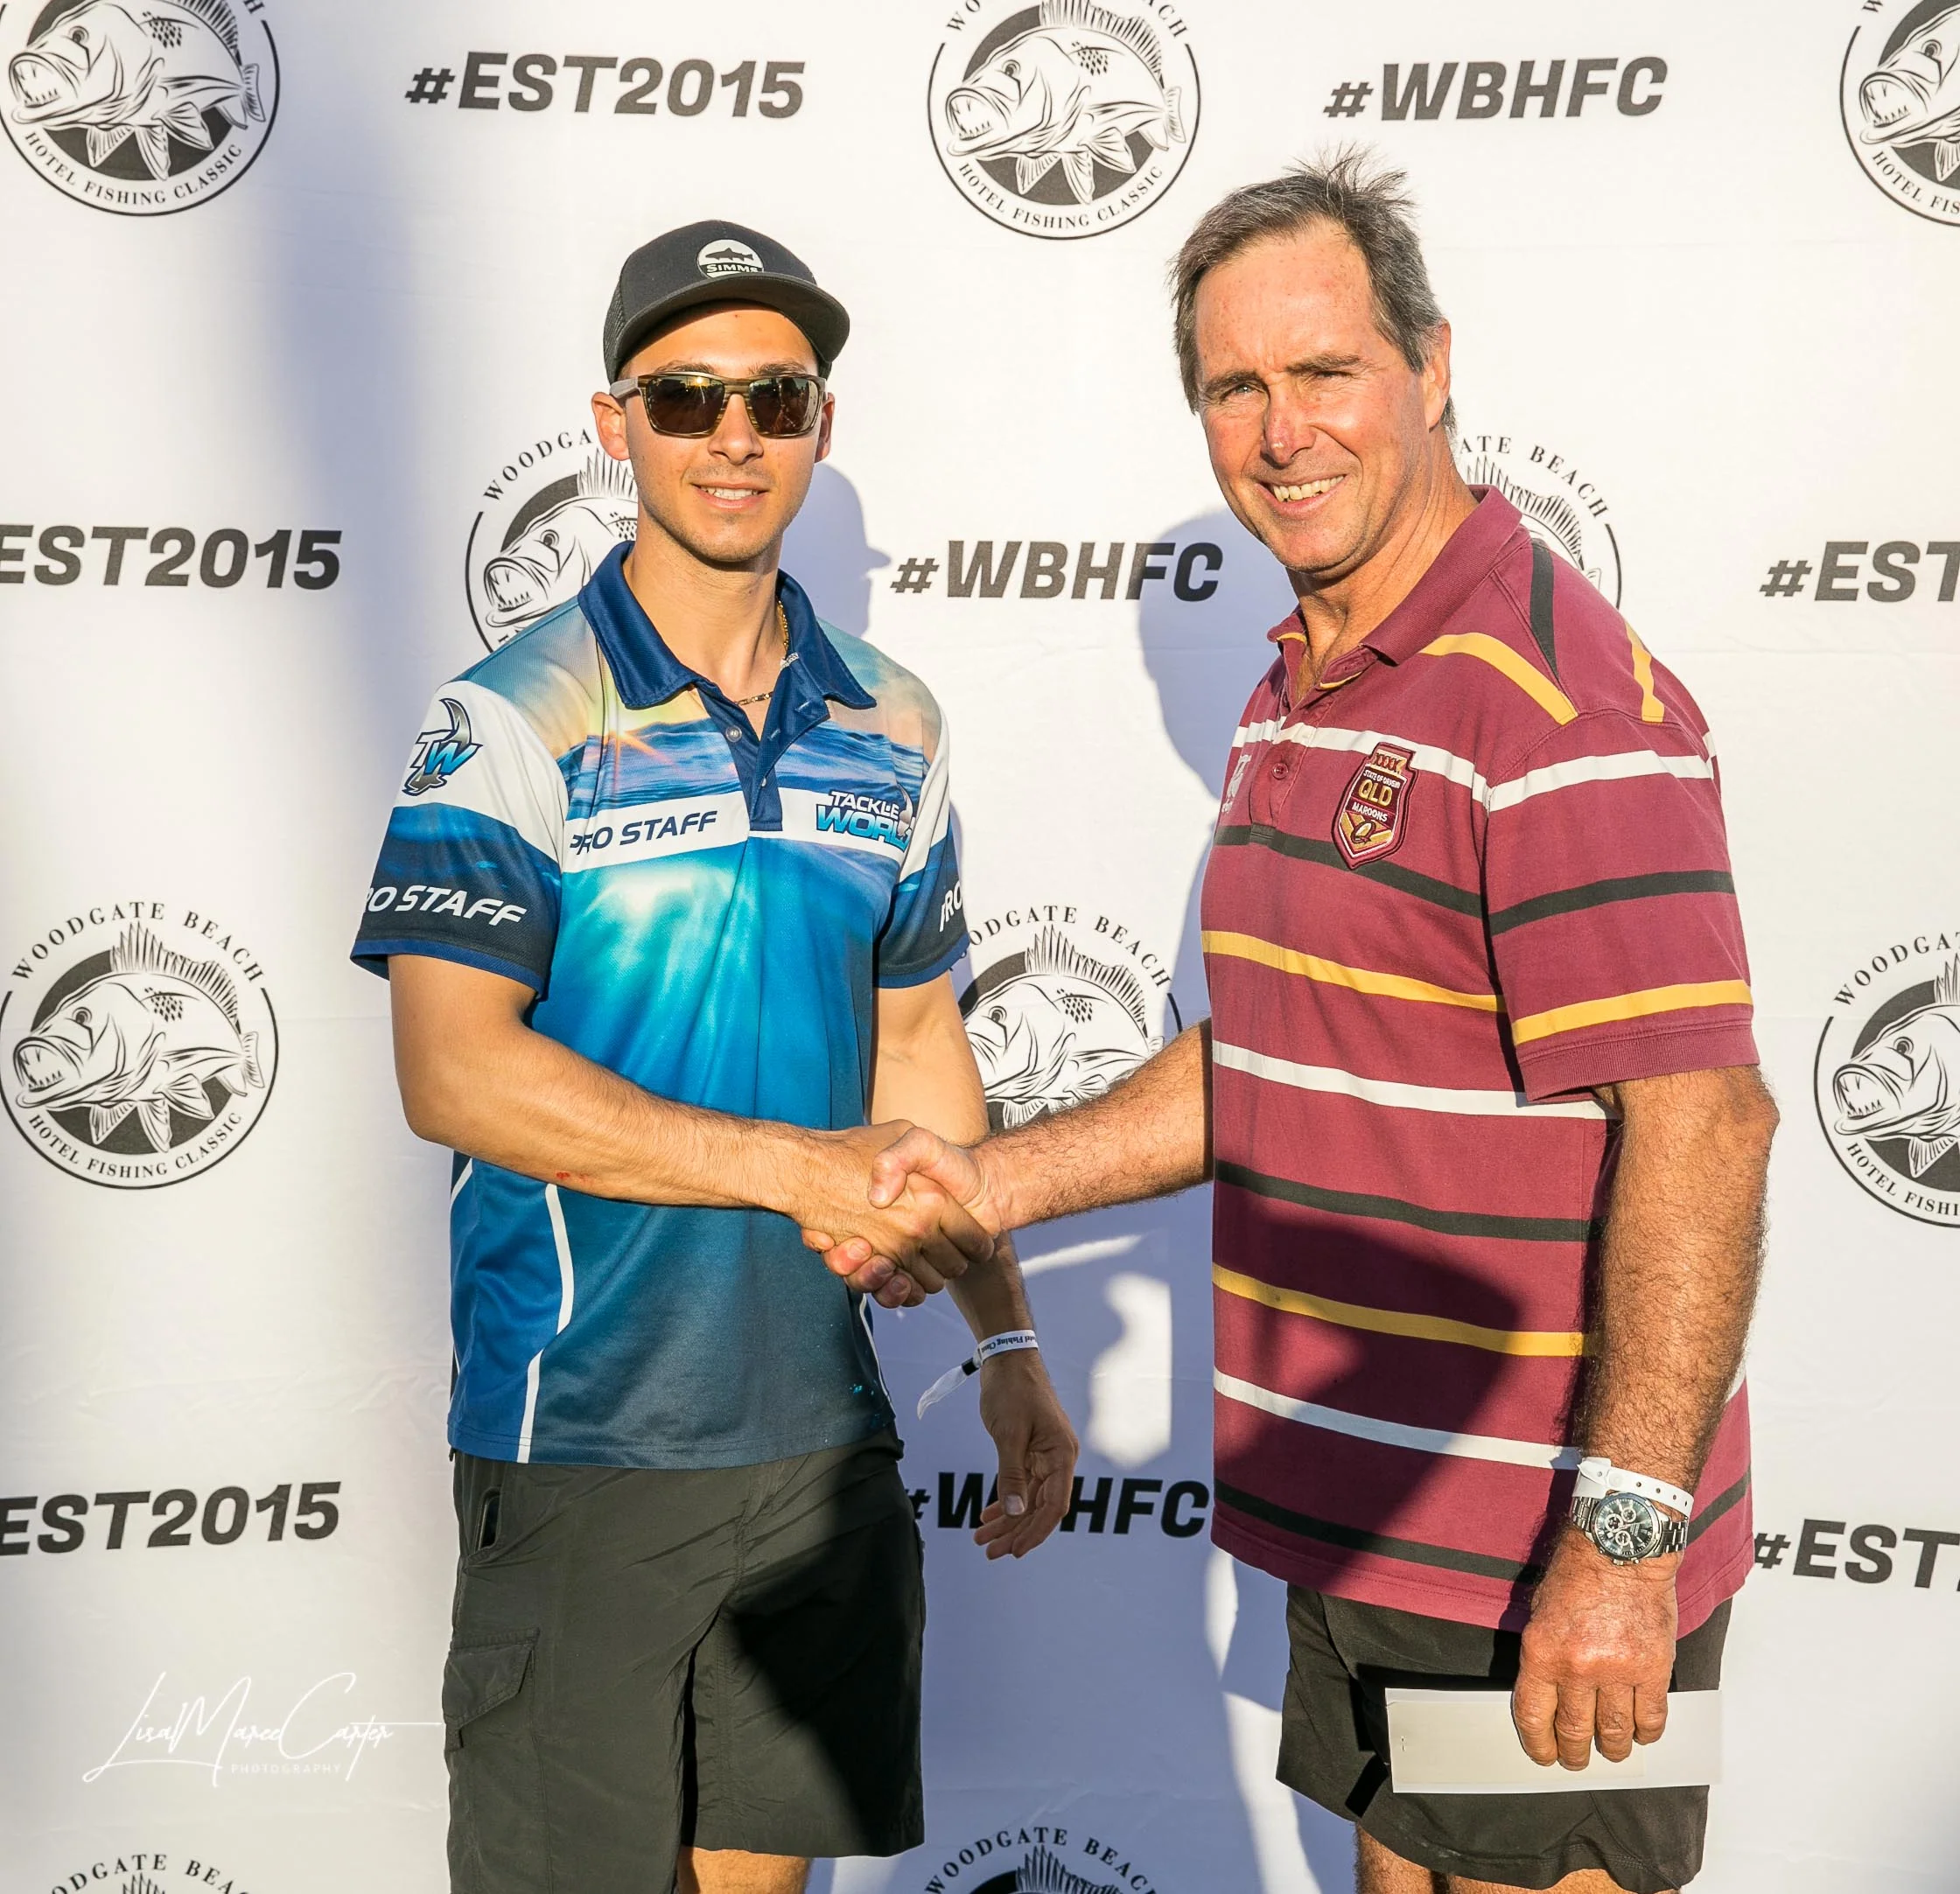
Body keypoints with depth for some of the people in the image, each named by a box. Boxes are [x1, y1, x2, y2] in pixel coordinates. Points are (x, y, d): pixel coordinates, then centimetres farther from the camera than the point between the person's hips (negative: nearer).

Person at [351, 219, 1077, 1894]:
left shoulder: (891, 728, 7)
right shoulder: (516, 723, -9)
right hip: (581, 1436, -4)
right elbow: (455, 1074, -18)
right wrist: (794, 1163, -23)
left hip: (825, 1430, 5)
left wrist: (1006, 1338, 11)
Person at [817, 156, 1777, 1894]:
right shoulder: (1295, 698, 12)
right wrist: (998, 1184, 8)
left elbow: (1703, 1120, -24)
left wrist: (1625, 1537, -25)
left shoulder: (1562, 700, -18)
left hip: (1539, 1565, -9)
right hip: (1357, 1522, 9)